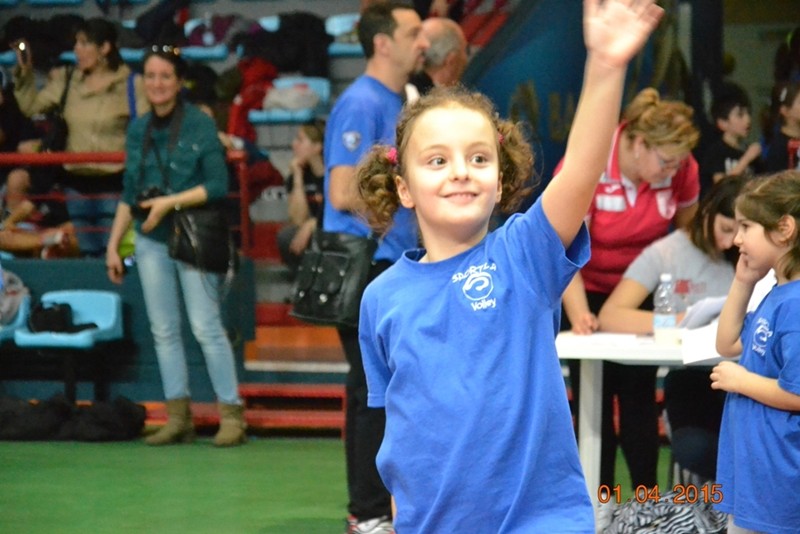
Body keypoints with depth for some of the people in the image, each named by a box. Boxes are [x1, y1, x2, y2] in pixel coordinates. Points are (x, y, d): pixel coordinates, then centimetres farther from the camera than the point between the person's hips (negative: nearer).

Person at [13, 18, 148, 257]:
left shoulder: (131, 84, -6)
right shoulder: (65, 80, 8)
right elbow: (30, 106, 9)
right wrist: (24, 72, -1)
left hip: (113, 183, -4)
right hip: (77, 181, 5)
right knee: (86, 253, 11)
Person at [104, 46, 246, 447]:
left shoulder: (200, 125, -5)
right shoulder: (138, 129, 10)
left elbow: (218, 185, -10)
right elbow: (128, 194, 15)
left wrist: (170, 202, -17)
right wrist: (113, 245, 11)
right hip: (151, 241, 5)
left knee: (206, 327, -8)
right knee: (163, 331, 5)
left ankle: (232, 415, -3)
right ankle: (178, 418, 9)